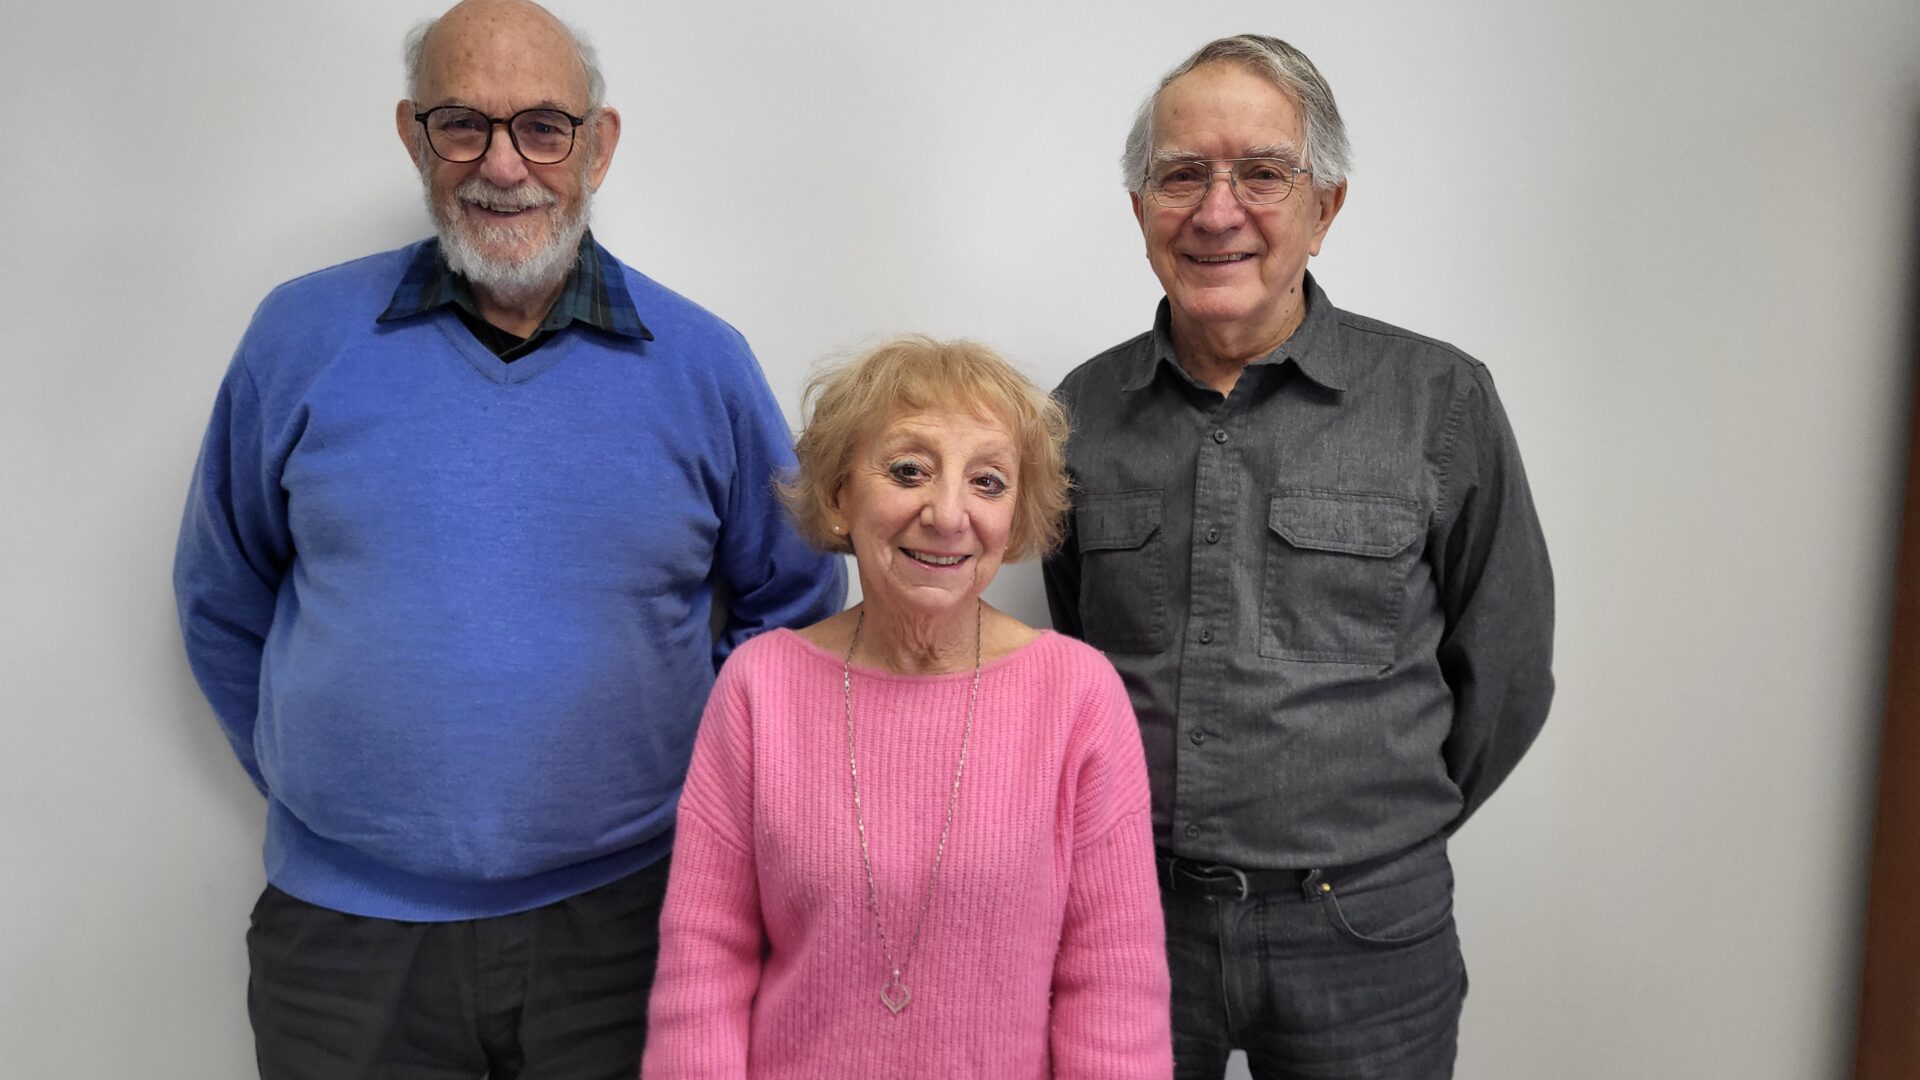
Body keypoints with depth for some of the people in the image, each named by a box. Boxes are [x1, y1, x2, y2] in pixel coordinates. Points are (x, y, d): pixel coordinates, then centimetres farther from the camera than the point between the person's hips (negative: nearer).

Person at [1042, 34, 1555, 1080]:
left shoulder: (1440, 400, -7)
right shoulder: (1083, 411, 1)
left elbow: (1503, 673, 2)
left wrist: (1387, 827, 8)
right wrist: (1175, 829, 11)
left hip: (1362, 929, -1)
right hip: (1132, 915, 2)